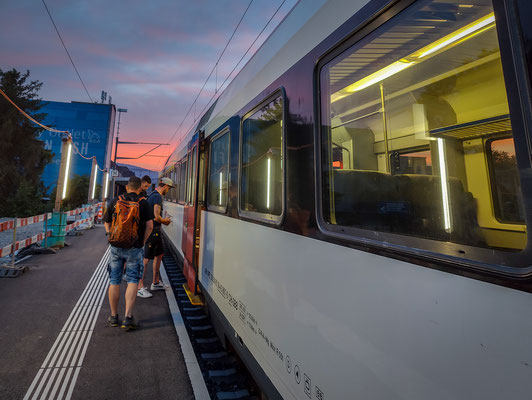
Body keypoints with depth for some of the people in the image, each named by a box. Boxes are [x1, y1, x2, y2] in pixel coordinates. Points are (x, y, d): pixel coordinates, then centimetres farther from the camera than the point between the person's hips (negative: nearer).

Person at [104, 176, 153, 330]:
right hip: (134, 248, -2)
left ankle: (114, 316, 25)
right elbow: (150, 226, -10)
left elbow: (106, 222, 12)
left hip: (116, 247, 3)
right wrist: (142, 242, 2)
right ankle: (128, 317, -3)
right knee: (132, 281, 4)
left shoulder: (115, 201, 3)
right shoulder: (143, 203, -5)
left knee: (114, 281, 14)